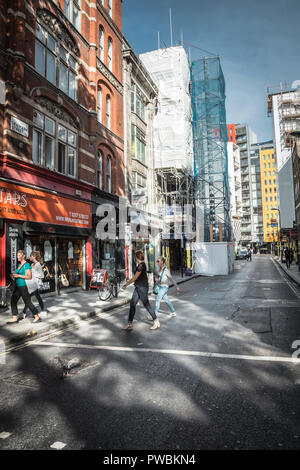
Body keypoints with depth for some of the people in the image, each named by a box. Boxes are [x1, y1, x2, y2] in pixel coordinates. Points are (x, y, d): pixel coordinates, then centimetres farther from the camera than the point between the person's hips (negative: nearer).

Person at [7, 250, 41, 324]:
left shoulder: (26, 265, -12)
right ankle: (15, 318, 11)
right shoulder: (19, 265, 14)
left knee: (28, 302, -2)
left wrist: (18, 275, -20)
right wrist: (14, 275, 6)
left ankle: (37, 317, 9)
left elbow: (29, 277, -19)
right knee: (13, 301, 4)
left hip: (23, 286, -9)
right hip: (18, 286, 9)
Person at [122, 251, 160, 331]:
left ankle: (156, 322, 15)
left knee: (146, 305, 1)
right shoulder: (141, 265, 11)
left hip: (142, 287, -10)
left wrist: (126, 285, -9)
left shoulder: (141, 265, -19)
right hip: (138, 287, 10)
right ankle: (129, 324, 10)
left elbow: (134, 278, -18)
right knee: (132, 304, 6)